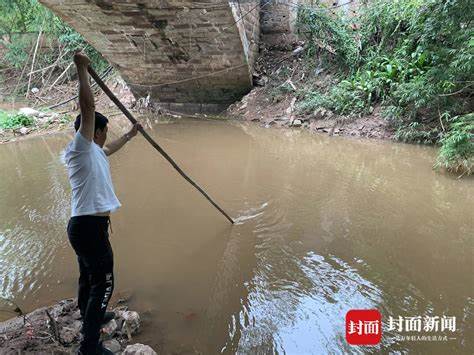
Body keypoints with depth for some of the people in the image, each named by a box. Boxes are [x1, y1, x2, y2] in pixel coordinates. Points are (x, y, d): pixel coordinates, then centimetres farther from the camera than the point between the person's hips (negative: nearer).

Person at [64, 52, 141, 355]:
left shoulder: (92, 151, 16)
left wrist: (130, 135, 50)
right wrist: (82, 69, -17)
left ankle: (91, 318, 45)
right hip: (90, 227, -10)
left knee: (89, 277, 25)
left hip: (84, 225, 10)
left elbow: (109, 150, 38)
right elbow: (88, 106, -23)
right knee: (103, 283, -4)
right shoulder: (81, 147, -11)